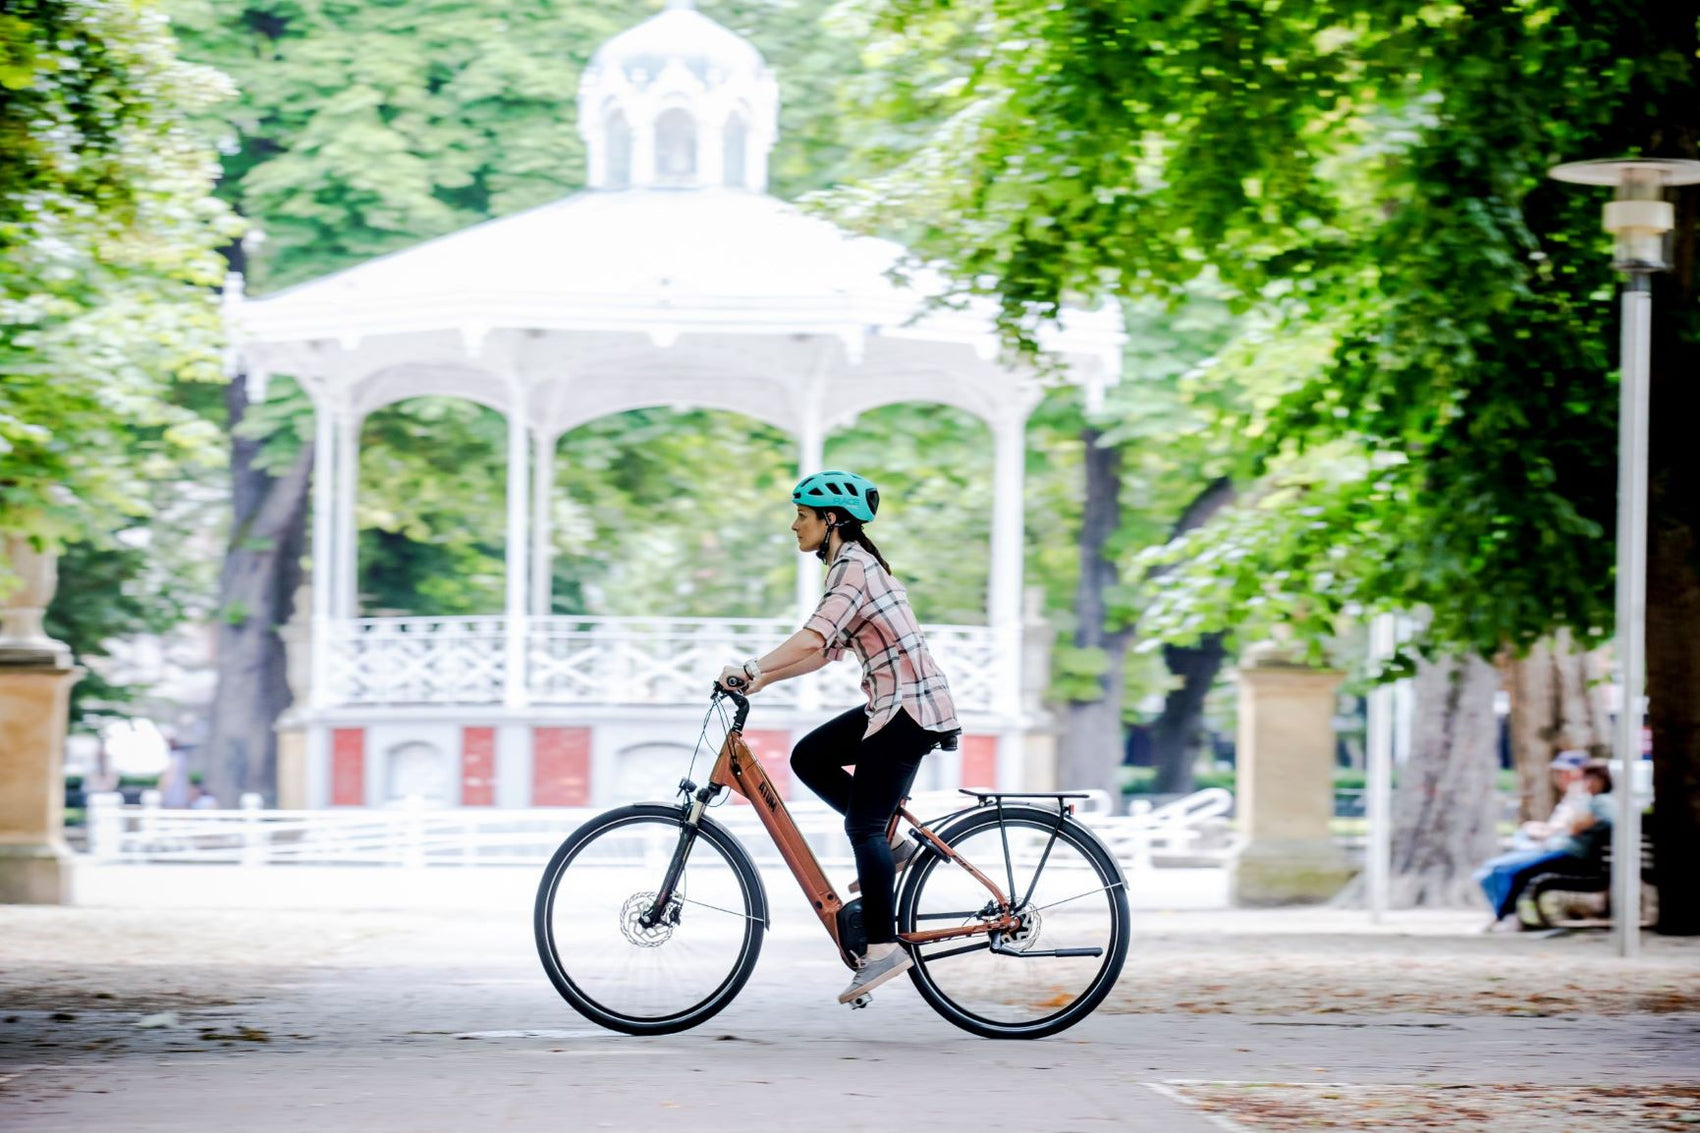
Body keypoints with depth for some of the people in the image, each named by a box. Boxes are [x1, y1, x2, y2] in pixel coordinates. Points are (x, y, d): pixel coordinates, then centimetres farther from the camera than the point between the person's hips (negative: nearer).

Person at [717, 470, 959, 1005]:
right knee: (810, 758, 11)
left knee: (862, 824, -9)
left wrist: (751, 669, -25)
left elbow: (814, 639, -27)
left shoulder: (853, 567, -14)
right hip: (893, 702, 10)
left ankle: (883, 947, -9)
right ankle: (889, 845, 13)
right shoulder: (854, 564, 16)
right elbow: (827, 650, 17)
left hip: (908, 705, -10)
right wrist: (766, 677, 9)